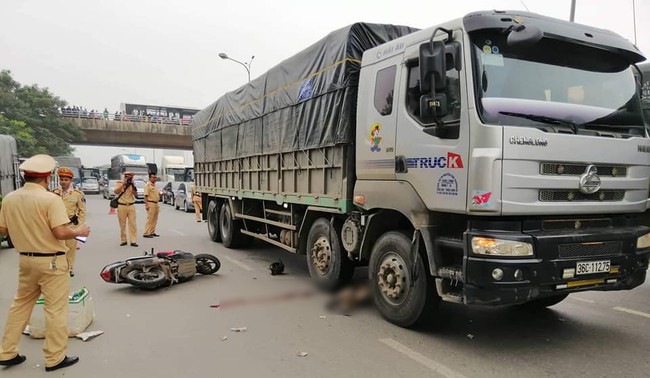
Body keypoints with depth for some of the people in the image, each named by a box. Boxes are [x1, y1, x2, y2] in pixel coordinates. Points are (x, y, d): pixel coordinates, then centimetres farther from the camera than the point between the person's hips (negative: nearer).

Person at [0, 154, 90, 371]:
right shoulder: (50, 199, -20)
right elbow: (61, 233, -24)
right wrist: (80, 232, -6)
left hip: (25, 260, 7)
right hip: (51, 262, -6)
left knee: (21, 305, 22)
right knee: (55, 309, 4)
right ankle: (55, 358, 13)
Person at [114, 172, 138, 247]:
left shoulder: (132, 184, 9)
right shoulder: (119, 183, 3)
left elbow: (135, 194, -1)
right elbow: (116, 192, -14)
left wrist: (132, 185, -13)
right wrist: (123, 184, -20)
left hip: (131, 206, 2)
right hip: (122, 206, -1)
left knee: (132, 224, -3)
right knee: (122, 225, 4)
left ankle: (133, 241, -3)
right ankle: (123, 240, 14)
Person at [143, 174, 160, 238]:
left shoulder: (154, 185, 17)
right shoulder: (148, 185, -10)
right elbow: (146, 195, -16)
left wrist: (160, 194, 11)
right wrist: (146, 205, -22)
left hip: (156, 204, 9)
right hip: (151, 203, -9)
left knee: (155, 219, 12)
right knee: (150, 219, -9)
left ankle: (152, 232, 19)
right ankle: (146, 233, -7)